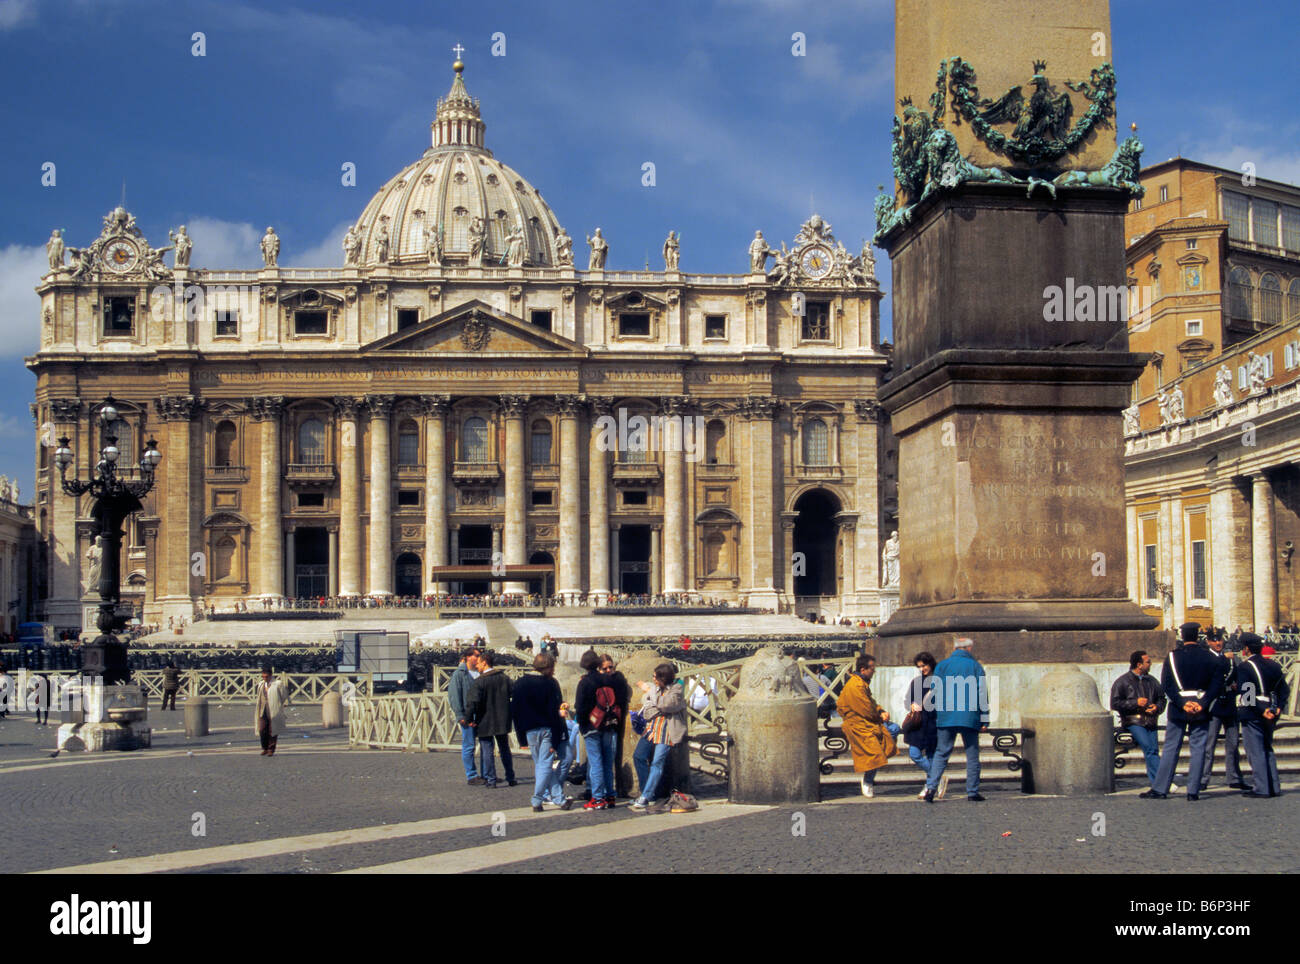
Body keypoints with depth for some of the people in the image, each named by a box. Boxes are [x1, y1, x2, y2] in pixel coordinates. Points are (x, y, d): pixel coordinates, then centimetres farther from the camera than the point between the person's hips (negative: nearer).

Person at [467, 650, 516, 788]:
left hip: (485, 722, -5)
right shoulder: (505, 678, 3)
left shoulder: (480, 681, -15)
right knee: (505, 749, 15)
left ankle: (490, 779, 4)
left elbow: (473, 701, -21)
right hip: (502, 721, 5)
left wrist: (471, 719, -11)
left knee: (487, 750, 4)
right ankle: (510, 778, 19)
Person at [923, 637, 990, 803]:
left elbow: (935, 693, 5)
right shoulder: (976, 666, 4)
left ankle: (931, 787, -11)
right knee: (972, 755, 8)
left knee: (941, 753, 4)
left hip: (946, 718, 1)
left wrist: (936, 716, 13)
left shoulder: (942, 666, 7)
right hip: (970, 719, -1)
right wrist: (984, 721, 3)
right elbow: (983, 694, 1)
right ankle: (973, 792, 8)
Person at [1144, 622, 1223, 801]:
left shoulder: (1172, 656, -2)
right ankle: (1193, 791, 2)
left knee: (1170, 749, 4)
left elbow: (1166, 684, -9)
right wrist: (1202, 704, -9)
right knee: (1198, 749, 5)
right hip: (1201, 710, 0)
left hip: (1177, 710, 0)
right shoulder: (1211, 658, 1)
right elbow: (1217, 684, -5)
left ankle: (1159, 789, 4)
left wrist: (1182, 703, -11)